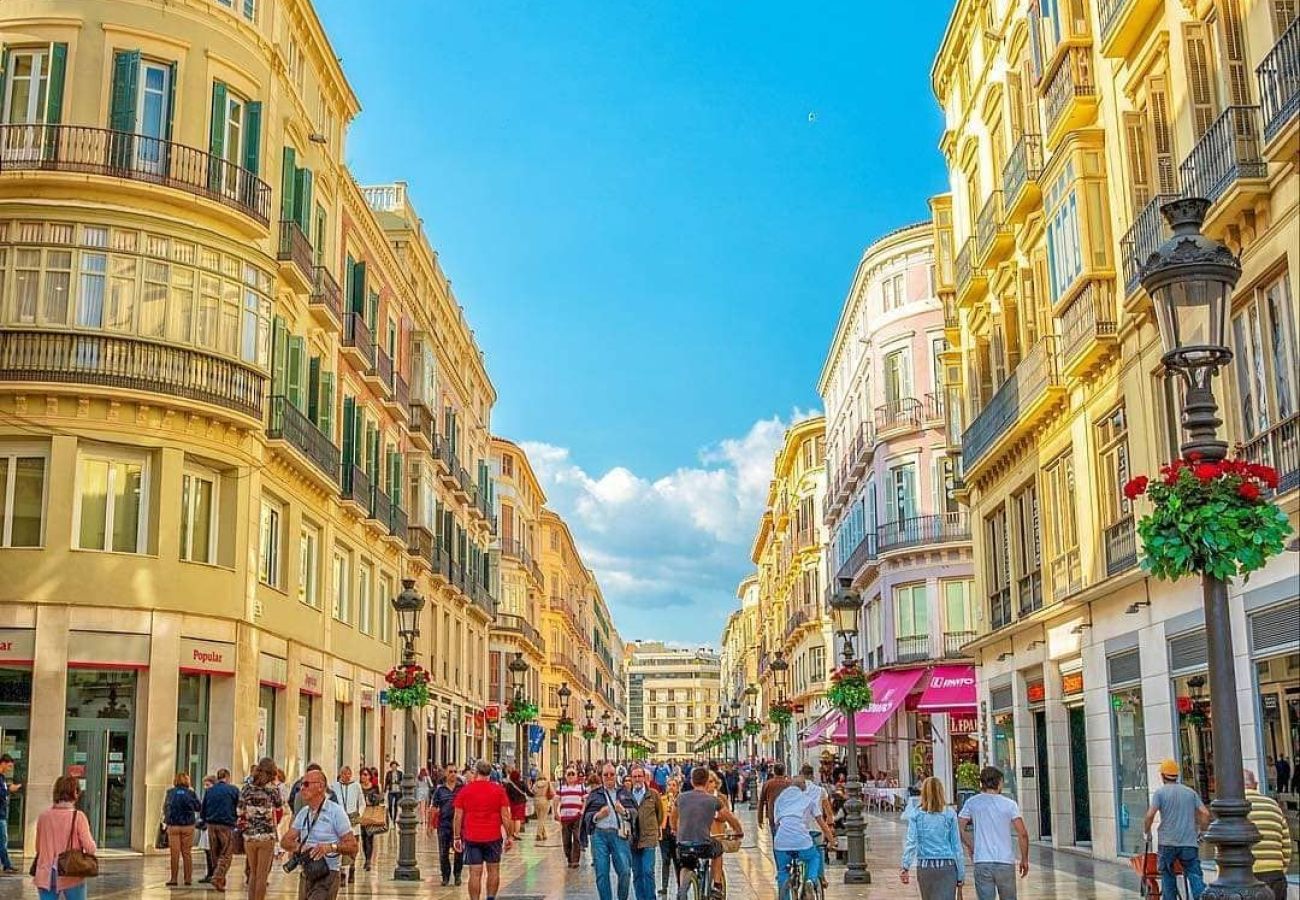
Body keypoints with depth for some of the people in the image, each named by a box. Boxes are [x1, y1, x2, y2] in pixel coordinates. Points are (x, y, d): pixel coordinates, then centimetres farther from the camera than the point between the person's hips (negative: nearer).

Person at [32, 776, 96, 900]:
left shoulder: (44, 816, 0)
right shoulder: (78, 817, -11)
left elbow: (38, 847, 10)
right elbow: (90, 848, -14)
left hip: (46, 876, 3)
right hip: (71, 876, -3)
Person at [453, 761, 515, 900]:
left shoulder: (465, 790, 1)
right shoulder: (499, 790, 0)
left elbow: (457, 817, 1)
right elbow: (506, 816, -2)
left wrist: (456, 838, 7)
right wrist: (509, 836, 4)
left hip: (471, 837, 0)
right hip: (493, 837, 0)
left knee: (475, 873, 1)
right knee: (493, 870, 14)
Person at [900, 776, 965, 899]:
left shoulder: (916, 814, 1)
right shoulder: (949, 814, 0)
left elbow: (911, 842, -9)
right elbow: (956, 845, 1)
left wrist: (906, 867, -12)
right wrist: (961, 874, 7)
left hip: (924, 867, 2)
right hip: (947, 867, -2)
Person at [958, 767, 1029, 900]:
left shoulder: (972, 803, 3)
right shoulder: (1009, 804, 0)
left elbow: (959, 829, -1)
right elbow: (1022, 834, -5)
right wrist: (1025, 859, 5)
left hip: (982, 863, 0)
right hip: (1005, 863, 0)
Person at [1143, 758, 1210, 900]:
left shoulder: (1160, 792, -1)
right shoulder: (1190, 792, 10)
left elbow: (1150, 815, -11)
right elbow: (1205, 813, 3)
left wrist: (1147, 832, 4)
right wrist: (1200, 830, 18)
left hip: (1167, 842, -2)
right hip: (1189, 842, 2)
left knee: (1168, 877, 9)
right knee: (1195, 875, -2)